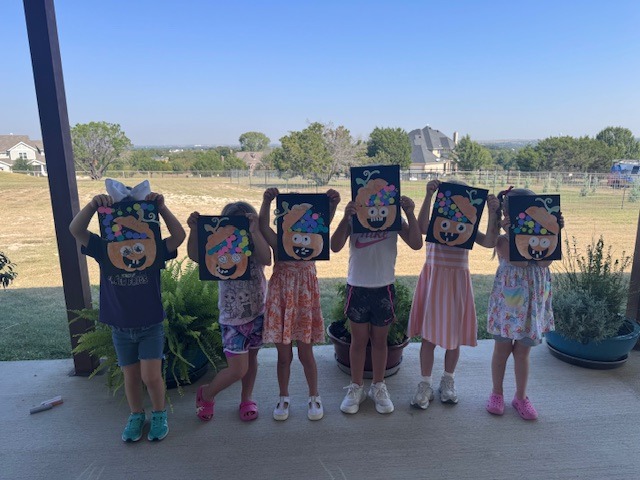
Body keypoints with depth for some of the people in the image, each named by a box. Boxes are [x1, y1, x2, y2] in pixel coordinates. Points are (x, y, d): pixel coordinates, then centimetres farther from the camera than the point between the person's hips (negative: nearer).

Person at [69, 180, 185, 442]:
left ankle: (159, 414, 25)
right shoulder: (105, 250, -6)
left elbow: (179, 236, -26)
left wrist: (161, 207, -35)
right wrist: (93, 205, -32)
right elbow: (75, 230, -16)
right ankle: (136, 416, 38)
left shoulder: (153, 250, -11)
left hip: (151, 326, -2)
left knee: (151, 377, -2)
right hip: (120, 329, 2)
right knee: (131, 378, 15)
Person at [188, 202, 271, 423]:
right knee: (237, 369, -3)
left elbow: (267, 258, -28)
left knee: (251, 358, 17)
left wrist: (255, 231, -34)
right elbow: (195, 256, -23)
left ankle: (246, 399, 40)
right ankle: (206, 394, 25)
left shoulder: (255, 249, -5)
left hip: (257, 314, 3)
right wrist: (194, 230, -35)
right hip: (232, 319, -2)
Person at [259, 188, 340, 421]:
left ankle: (314, 397, 30)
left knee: (306, 353, 10)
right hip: (281, 300, 1)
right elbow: (263, 225, -21)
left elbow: (324, 224, -21)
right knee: (284, 355, 11)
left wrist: (332, 205, -39)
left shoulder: (313, 243, -3)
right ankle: (283, 398, 31)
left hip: (305, 300, 0)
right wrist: (267, 201, -39)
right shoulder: (278, 244, -4)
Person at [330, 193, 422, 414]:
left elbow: (416, 244, -13)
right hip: (357, 287, 0)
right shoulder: (354, 216, -4)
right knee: (359, 340, 11)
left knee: (379, 340, 13)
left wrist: (410, 213, -21)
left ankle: (378, 387, 31)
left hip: (384, 288, 1)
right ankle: (356, 387, 27)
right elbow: (335, 246, -15)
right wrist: (346, 217, -26)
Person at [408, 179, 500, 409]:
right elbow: (422, 227, -27)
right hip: (434, 278, -2)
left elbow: (489, 242, -11)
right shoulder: (434, 222, -2)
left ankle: (448, 381, 31)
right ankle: (425, 385, 16)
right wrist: (428, 195, -32)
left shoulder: (467, 226, 4)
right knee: (429, 334, 2)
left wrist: (493, 212, -18)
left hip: (458, 281, 3)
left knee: (455, 334, 12)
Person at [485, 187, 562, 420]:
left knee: (523, 351, 13)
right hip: (508, 300, -3)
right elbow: (520, 261, -25)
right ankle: (497, 393, 29)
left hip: (532, 302, 3)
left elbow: (545, 261, -14)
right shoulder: (502, 239, -12)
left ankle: (521, 397, 29)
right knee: (502, 348, 11)